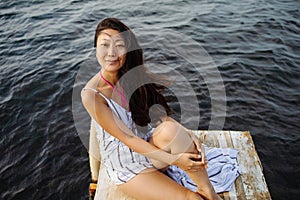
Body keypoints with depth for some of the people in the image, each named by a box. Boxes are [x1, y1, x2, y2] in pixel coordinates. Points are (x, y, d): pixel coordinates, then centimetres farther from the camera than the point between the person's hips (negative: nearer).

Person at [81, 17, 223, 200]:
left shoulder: (136, 75, -3)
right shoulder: (92, 95, -19)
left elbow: (160, 115, -3)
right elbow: (127, 139, -19)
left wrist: (188, 135, -21)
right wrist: (173, 159, -22)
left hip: (153, 149, 4)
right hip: (126, 166, -4)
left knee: (170, 129, -31)